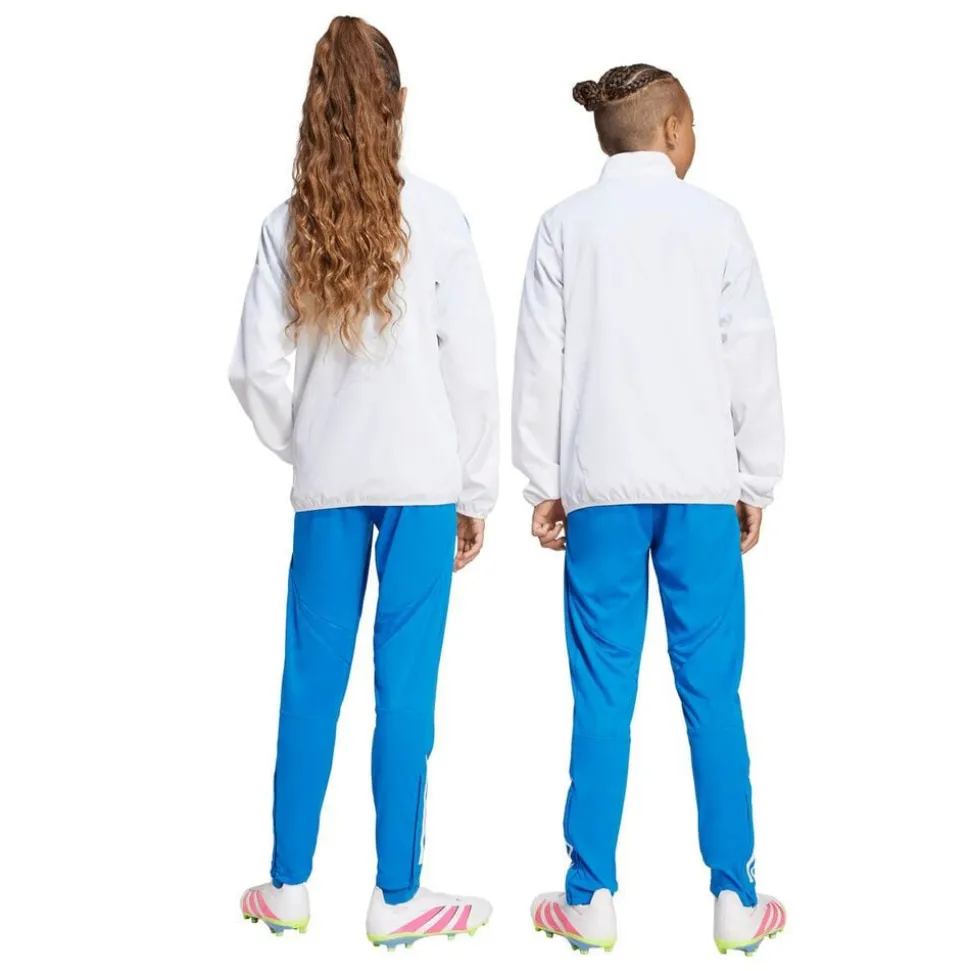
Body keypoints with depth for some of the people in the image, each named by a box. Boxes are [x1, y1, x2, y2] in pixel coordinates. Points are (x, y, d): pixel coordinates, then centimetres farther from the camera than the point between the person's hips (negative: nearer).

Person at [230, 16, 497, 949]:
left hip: (326, 484, 3)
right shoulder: (433, 214, -5)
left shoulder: (288, 224, 4)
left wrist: (300, 447, 14)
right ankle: (397, 899, 12)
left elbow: (255, 367, 0)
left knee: (312, 679, 10)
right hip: (421, 480, -3)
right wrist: (475, 490, 3)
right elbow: (471, 363, -5)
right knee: (404, 684, 2)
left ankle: (289, 887, 21)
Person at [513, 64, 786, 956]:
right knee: (712, 691, 5)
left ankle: (592, 899, 10)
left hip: (601, 487, 1)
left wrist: (544, 482, 8)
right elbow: (752, 362, 3)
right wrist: (756, 483, 10)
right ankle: (736, 899, 12)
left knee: (604, 696, 4)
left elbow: (541, 360, 3)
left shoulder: (568, 225, 5)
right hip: (701, 485, 0)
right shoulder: (715, 222, 3)